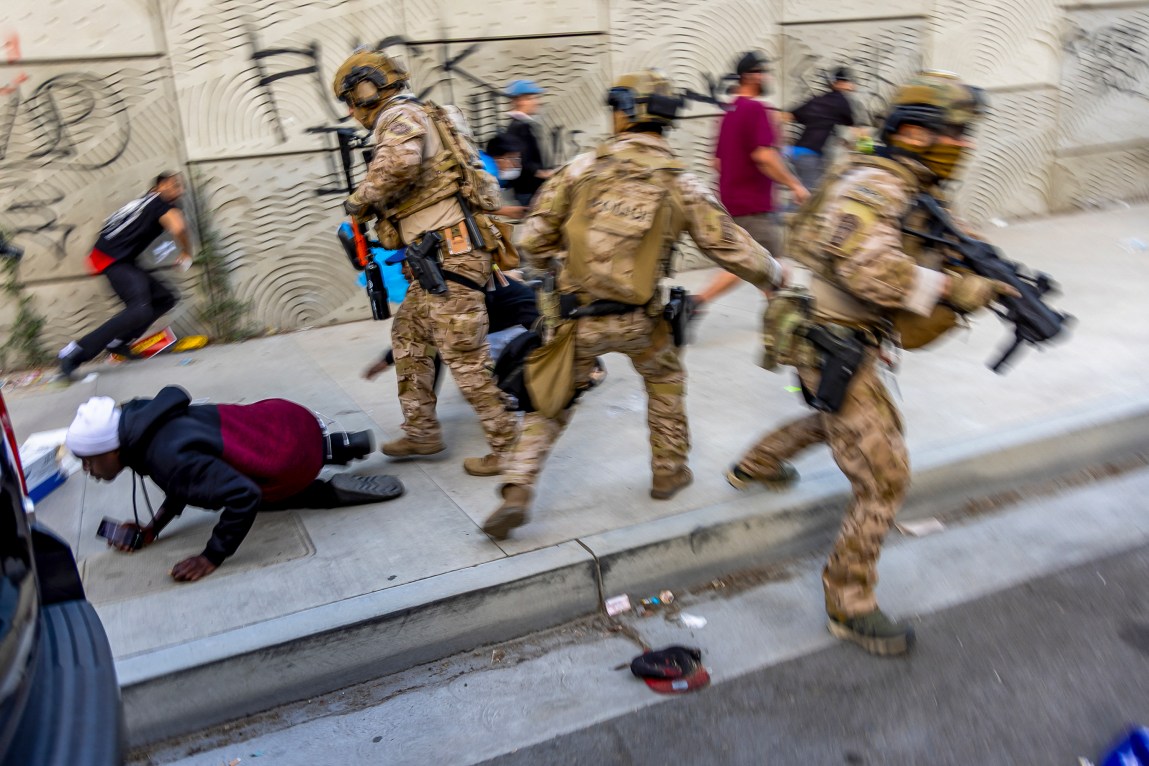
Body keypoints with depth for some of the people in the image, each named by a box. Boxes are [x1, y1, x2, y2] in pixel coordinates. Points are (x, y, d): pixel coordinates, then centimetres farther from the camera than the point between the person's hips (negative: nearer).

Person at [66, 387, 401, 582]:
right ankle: (344, 445, 30)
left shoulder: (169, 458, -29)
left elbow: (243, 495, -32)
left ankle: (336, 491, 9)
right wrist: (152, 528, 6)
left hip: (292, 455, -8)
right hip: (280, 418, 8)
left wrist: (212, 558, -23)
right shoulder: (140, 422, 0)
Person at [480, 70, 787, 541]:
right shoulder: (680, 185, -4)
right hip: (637, 320, 0)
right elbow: (730, 246, 0)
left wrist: (551, 264, 22)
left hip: (577, 316, 0)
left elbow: (535, 238, -1)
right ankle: (669, 472, 37)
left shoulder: (583, 168, -4)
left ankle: (516, 494, 7)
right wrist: (775, 276, 18)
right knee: (665, 379, 29)